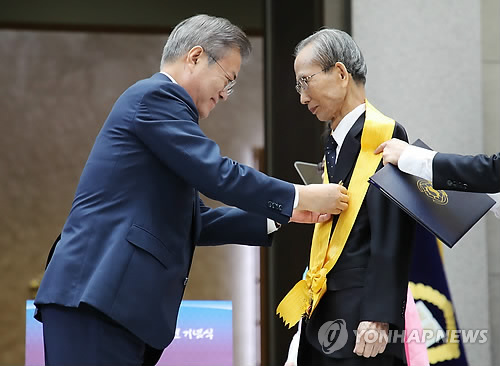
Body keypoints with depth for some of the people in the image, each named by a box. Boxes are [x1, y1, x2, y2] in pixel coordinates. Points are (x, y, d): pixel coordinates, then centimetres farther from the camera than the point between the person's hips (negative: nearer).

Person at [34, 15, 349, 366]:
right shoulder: (155, 96, -5)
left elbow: (194, 223, 26)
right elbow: (217, 175, -13)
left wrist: (279, 214, 23)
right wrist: (300, 196, -2)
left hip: (111, 298, 10)